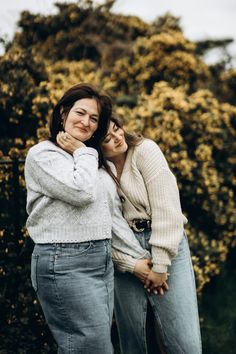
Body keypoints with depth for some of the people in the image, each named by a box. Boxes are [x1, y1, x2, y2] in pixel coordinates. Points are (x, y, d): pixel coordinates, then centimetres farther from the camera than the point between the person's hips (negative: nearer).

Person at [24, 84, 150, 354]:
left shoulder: (94, 161, 20)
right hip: (65, 264, -8)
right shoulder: (42, 154, -4)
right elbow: (82, 192, -19)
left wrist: (140, 257, 16)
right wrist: (83, 153, -3)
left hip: (103, 260, 8)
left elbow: (113, 216, 19)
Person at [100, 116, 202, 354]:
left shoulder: (145, 150, -5)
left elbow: (166, 208, -11)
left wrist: (160, 265, -13)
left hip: (166, 247, -2)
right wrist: (131, 265, -13)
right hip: (124, 256, 2)